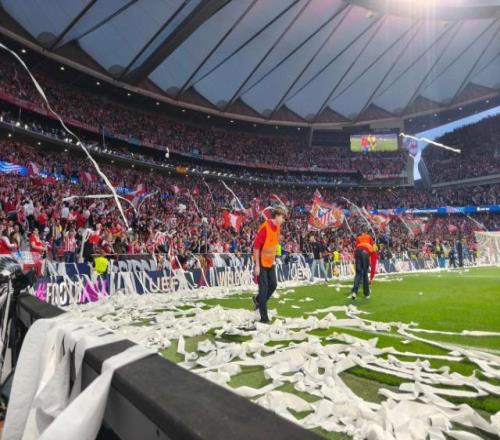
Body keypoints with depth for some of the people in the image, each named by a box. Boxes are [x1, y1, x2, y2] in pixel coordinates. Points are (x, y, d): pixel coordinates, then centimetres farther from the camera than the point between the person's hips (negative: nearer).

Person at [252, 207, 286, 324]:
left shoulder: (277, 227, 3)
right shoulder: (264, 227, -22)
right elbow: (256, 247, -21)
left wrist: (274, 259, 15)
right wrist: (257, 265, -20)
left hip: (270, 262, 8)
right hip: (261, 263, -8)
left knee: (273, 285, 12)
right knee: (264, 288, -3)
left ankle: (258, 300, 37)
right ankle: (264, 317, 7)